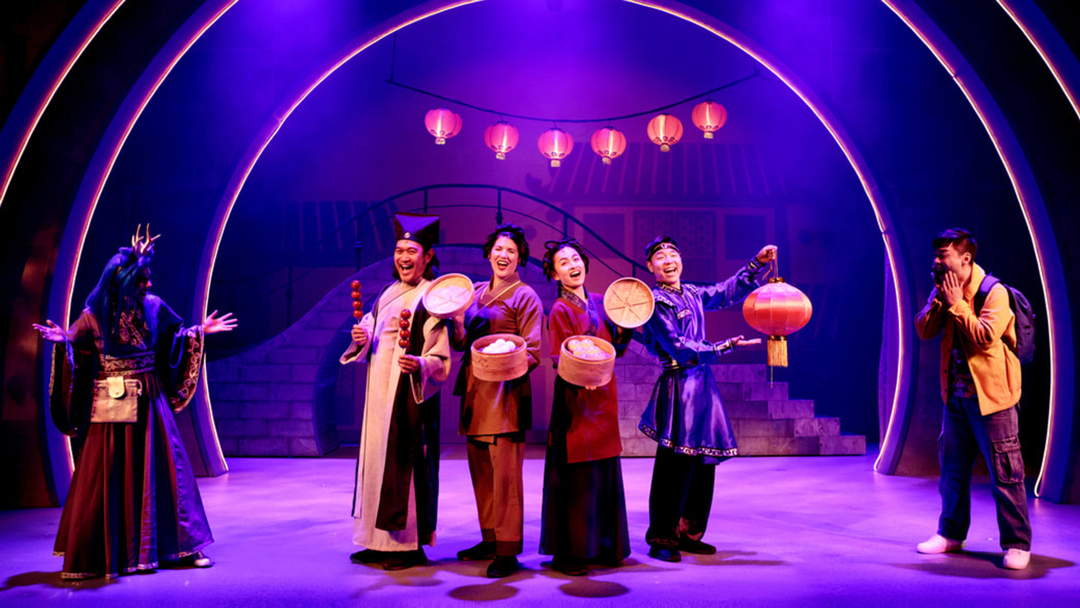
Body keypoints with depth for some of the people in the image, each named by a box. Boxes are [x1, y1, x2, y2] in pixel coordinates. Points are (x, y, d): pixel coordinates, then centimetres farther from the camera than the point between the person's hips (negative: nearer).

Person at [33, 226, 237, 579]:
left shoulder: (152, 307, 1)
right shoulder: (96, 313, -7)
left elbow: (175, 338, 14)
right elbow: (74, 343, 0)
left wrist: (201, 331, 4)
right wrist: (60, 339, -20)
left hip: (149, 404, 3)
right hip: (110, 406, -2)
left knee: (162, 471, 6)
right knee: (104, 478, 2)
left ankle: (180, 545, 17)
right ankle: (90, 557, 17)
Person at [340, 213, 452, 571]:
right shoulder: (390, 293, 14)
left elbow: (442, 360, -14)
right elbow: (372, 340, 20)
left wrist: (420, 364, -34)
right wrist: (361, 339, -2)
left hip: (411, 395, -8)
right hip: (381, 393, 8)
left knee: (406, 463, -4)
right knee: (379, 459, 11)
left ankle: (411, 545, 7)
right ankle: (382, 541, 22)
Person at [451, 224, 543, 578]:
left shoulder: (525, 297, -2)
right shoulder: (476, 292, 16)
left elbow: (532, 353, -7)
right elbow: (462, 344, 14)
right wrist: (458, 321, -6)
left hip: (506, 392, -6)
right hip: (475, 390, 7)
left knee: (505, 473, -8)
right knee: (481, 472, 11)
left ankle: (508, 551, -1)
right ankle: (489, 540, 23)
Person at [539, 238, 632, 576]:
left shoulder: (599, 302, 11)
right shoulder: (560, 310, -7)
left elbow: (615, 351, 13)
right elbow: (561, 361, -13)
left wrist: (625, 327, -3)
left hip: (604, 398, 7)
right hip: (576, 400, -6)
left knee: (605, 473, 12)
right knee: (575, 477, -3)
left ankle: (602, 545, 24)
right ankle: (567, 552, 9)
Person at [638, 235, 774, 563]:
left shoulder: (692, 294, 14)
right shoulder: (656, 301, -9)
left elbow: (730, 291, 25)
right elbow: (678, 348, -15)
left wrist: (757, 263, 17)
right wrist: (723, 347, -14)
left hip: (702, 382, 8)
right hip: (678, 385, -8)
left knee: (704, 462, 10)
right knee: (675, 465, -6)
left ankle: (688, 533, 21)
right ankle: (661, 539, 5)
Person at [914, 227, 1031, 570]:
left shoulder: (995, 293, -13)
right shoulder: (943, 293, 8)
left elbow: (984, 336, -25)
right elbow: (924, 331, 0)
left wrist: (957, 304, -19)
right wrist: (939, 298, -10)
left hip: (990, 397, -7)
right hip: (956, 396, 7)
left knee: (1005, 473, -1)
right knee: (952, 469, 14)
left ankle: (1016, 544, 10)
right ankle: (951, 534, 27)